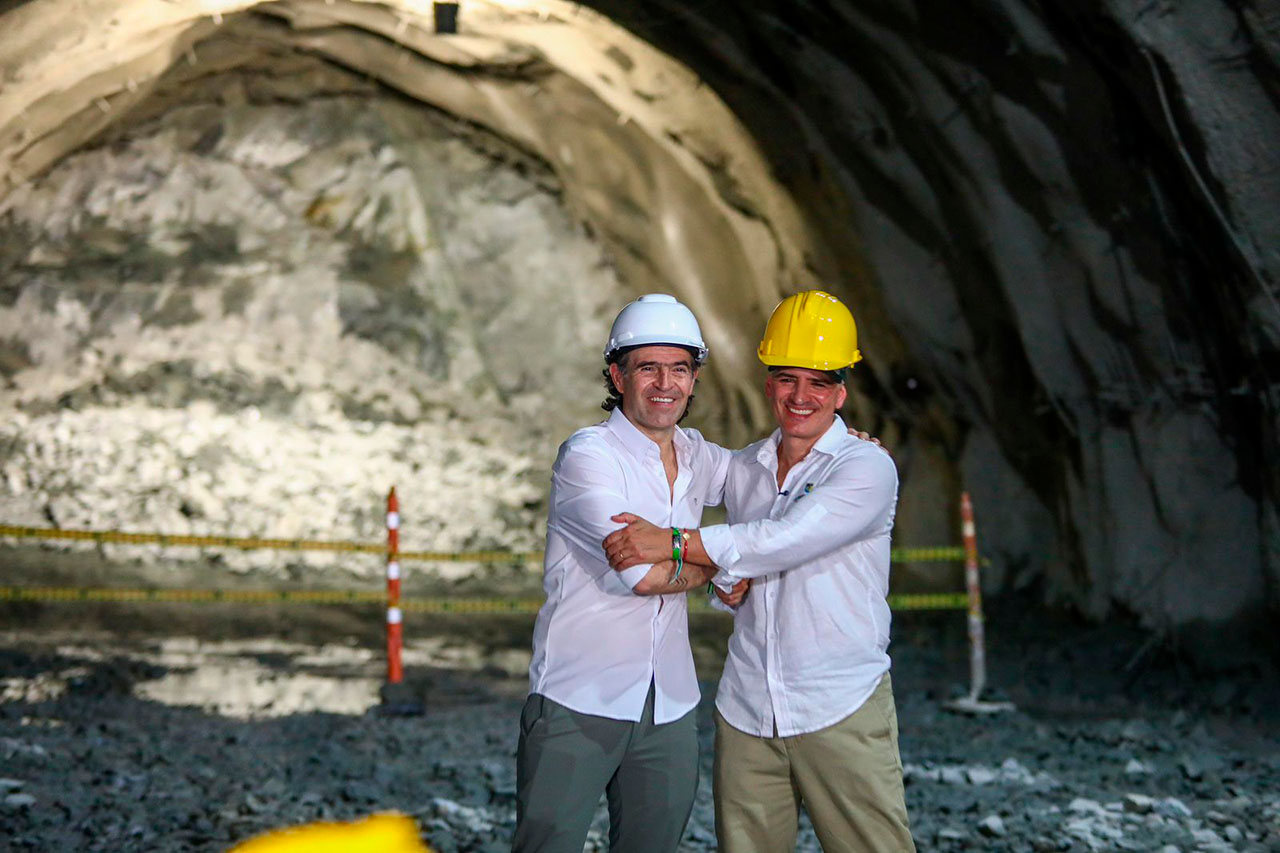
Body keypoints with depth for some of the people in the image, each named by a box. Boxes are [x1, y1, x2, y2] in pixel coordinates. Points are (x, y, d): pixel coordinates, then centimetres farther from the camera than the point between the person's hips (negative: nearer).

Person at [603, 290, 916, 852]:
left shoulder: (867, 467, -6)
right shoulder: (742, 470, 14)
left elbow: (784, 541, -19)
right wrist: (724, 580, 0)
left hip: (840, 712, -5)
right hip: (747, 713, 5)